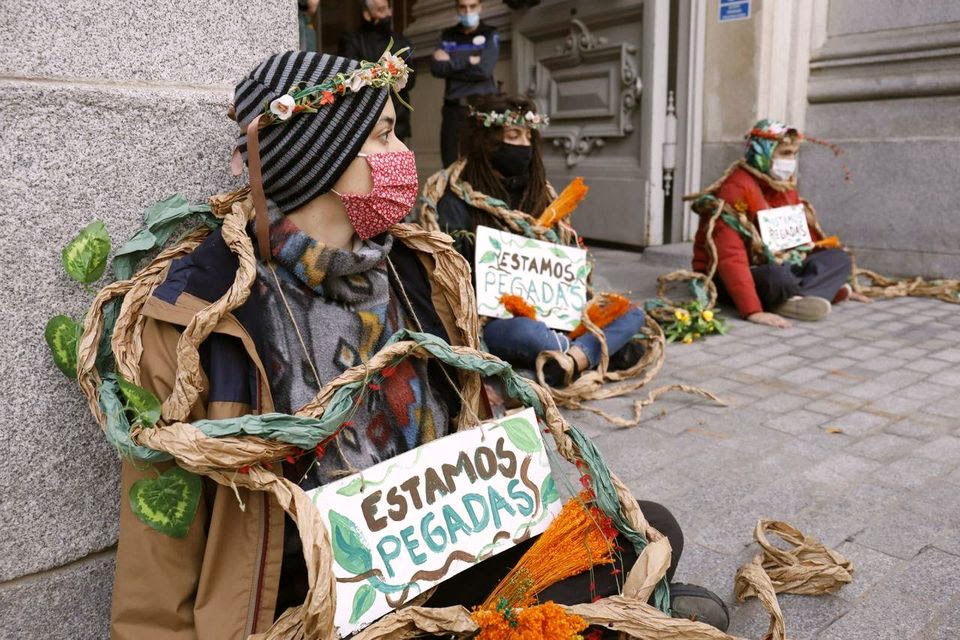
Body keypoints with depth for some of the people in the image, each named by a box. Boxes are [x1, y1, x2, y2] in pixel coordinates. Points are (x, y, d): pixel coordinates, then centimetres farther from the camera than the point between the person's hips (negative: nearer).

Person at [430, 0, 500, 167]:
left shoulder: (490, 34, 9)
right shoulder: (447, 36, 17)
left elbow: (484, 69, -8)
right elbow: (436, 67, 0)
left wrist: (451, 61, -2)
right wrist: (468, 62, -7)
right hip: (453, 108, 3)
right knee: (451, 165, -2)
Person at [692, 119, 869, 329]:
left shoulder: (786, 186, 7)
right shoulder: (736, 187, -21)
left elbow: (807, 234, 16)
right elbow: (730, 256, -31)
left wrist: (835, 280, 13)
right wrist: (753, 310, -40)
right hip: (731, 277, -9)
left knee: (840, 258, -5)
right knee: (776, 275, -38)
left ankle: (794, 300, -29)